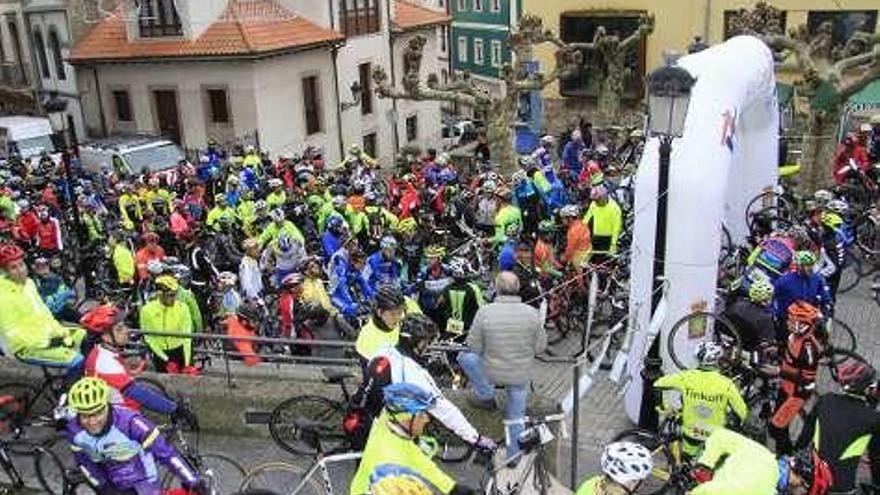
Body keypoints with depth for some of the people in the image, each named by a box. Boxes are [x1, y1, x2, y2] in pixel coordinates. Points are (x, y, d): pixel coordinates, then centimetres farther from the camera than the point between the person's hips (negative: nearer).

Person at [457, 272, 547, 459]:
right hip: (522, 375, 2)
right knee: (516, 416, 22)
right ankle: (514, 455, 34)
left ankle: (486, 396, 20)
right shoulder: (532, 313, -12)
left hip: (491, 373, -2)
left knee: (464, 355, 22)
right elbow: (540, 347, -5)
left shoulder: (484, 312, -17)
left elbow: (474, 347, -10)